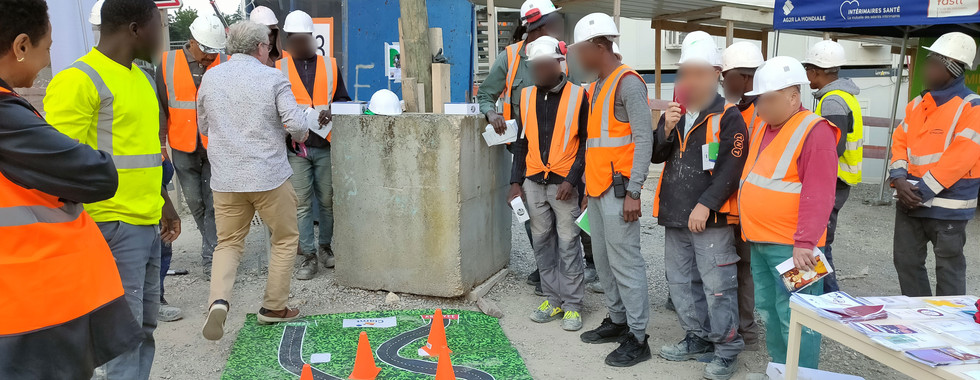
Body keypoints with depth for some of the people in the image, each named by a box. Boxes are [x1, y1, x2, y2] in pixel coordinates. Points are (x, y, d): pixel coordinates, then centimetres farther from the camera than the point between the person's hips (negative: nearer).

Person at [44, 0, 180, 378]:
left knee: (145, 326, 16)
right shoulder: (80, 81, -12)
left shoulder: (141, 79, 16)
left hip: (147, 222, 9)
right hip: (113, 226, -8)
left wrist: (164, 204, 25)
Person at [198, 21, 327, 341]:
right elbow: (296, 124, -13)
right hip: (270, 176, -3)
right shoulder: (273, 78, -7)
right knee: (285, 240, 14)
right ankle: (274, 307, 20)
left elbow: (204, 126, 15)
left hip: (225, 179, 4)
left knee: (228, 243, 14)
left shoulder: (210, 78, 5)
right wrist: (301, 132, 9)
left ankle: (219, 300, -9)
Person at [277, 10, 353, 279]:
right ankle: (308, 256, 8)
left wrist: (332, 111, -7)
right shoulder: (279, 68, 8)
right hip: (295, 147, -1)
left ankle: (326, 247, 24)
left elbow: (343, 100, 15)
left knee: (328, 200, 6)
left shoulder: (329, 66, 11)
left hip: (326, 145, 1)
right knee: (301, 203, 0)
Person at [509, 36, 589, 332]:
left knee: (568, 244, 1)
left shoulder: (577, 95, -4)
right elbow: (522, 141, 13)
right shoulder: (526, 96, 8)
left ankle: (572, 305, 12)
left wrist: (572, 179, -12)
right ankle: (553, 299, 22)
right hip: (533, 182, 5)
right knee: (542, 241, 10)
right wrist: (516, 181, 8)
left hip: (564, 183, -4)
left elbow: (586, 141, -3)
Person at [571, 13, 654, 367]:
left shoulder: (627, 82, -10)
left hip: (617, 188, -9)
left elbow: (644, 138, -15)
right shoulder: (598, 86, 18)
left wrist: (633, 192, -19)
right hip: (597, 188, 9)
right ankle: (618, 321, 27)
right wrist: (589, 183, 18)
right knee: (603, 259, 14)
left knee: (625, 263, -5)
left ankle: (638, 338, 4)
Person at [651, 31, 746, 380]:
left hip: (710, 219, -7)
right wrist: (667, 129, -7)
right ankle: (697, 338, 32)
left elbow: (731, 169, -14)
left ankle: (727, 349, 12)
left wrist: (706, 204, -22)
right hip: (675, 215, 7)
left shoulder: (728, 117, -7)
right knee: (681, 282, 16)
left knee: (717, 286, -3)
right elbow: (656, 156, 10)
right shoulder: (674, 113, 12)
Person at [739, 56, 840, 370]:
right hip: (759, 242, 9)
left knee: (794, 317, -4)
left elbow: (818, 196, -19)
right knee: (768, 311, 17)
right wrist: (750, 228, 19)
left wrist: (805, 243, -24)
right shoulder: (763, 129, 15)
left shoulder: (814, 131, -13)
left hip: (791, 246, -9)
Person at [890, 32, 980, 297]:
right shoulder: (917, 104, 11)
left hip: (948, 208, -6)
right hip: (910, 202, 7)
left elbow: (959, 158, -17)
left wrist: (923, 191, -18)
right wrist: (899, 179, -8)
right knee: (906, 261, 12)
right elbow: (900, 141, 8)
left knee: (948, 270, 3)